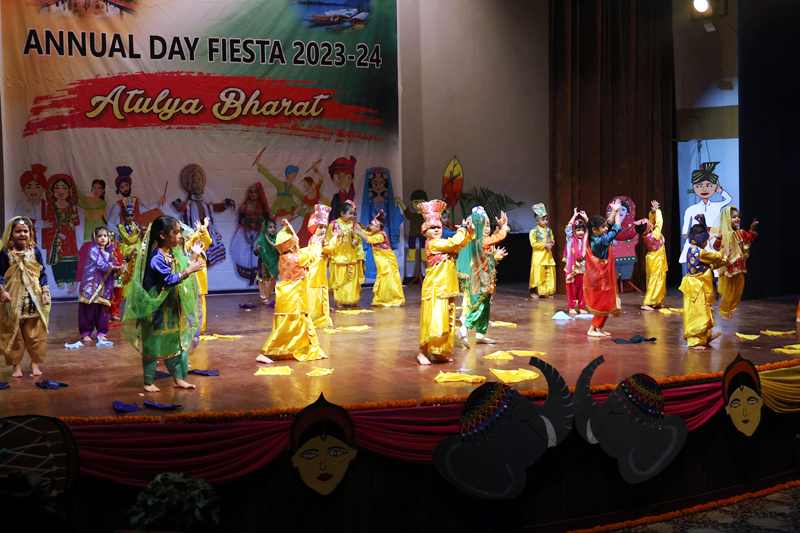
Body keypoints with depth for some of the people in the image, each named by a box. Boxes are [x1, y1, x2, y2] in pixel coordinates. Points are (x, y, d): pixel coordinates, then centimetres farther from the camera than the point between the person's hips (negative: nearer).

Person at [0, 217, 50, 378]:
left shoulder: (35, 252, 3)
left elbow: (42, 274, 8)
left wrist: (45, 292, 0)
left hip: (34, 299, 1)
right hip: (13, 300, -1)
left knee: (35, 333, 4)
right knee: (13, 334, 4)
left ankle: (35, 363, 17)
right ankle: (16, 365, 16)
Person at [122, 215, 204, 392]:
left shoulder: (172, 253, 7)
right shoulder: (157, 257, -22)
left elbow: (179, 269, 19)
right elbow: (169, 279, -27)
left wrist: (191, 262, 5)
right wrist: (188, 271, -25)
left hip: (174, 308, 9)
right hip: (158, 309, -9)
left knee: (179, 341, 13)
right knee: (154, 344, 3)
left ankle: (178, 378, 24)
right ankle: (148, 382, 14)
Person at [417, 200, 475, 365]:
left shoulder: (443, 244, 17)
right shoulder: (432, 244, -10)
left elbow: (461, 243, 15)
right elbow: (453, 243, -18)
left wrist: (470, 231, -2)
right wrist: (463, 227, -5)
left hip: (447, 288, 9)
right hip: (435, 288, -9)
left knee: (446, 322, 11)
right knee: (433, 320, -8)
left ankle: (438, 353, 19)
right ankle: (423, 353, 1)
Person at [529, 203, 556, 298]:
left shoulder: (549, 230, 12)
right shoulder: (534, 231, -5)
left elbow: (553, 241, 19)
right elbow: (533, 244, -12)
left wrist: (551, 243, -5)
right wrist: (545, 245, -16)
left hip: (548, 255, 5)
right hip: (538, 256, -5)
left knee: (549, 274, 4)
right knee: (538, 273, -5)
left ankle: (547, 291, 11)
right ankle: (534, 291, 4)